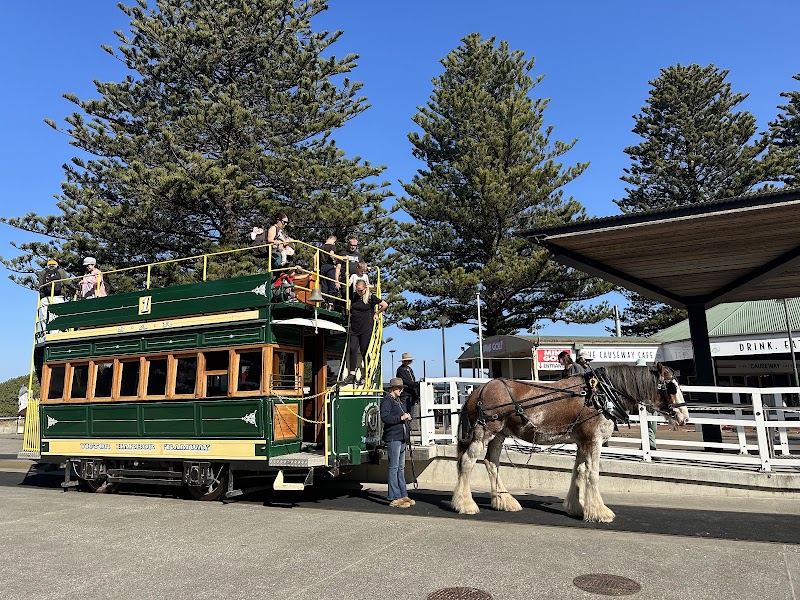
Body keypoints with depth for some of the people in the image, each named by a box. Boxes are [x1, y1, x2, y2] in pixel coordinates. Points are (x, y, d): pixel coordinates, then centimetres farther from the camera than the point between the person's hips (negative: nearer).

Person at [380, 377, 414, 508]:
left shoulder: (398, 401, 20)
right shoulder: (387, 400, -9)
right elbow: (385, 417, -21)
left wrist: (407, 417, 14)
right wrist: (401, 417, -21)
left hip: (401, 437, 10)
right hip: (393, 438, -10)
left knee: (401, 467, 15)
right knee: (394, 467, -6)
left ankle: (403, 495, 23)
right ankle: (394, 498, -2)